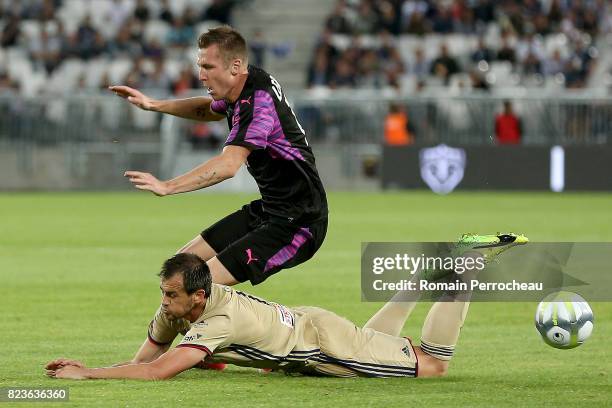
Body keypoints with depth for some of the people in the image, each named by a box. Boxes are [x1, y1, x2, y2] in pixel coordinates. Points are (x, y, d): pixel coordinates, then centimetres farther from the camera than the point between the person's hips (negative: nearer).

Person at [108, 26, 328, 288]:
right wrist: (153, 105, 22)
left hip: (296, 225, -10)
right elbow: (210, 109, 30)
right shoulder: (251, 83, 5)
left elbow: (229, 165, -39)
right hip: (268, 209, 10)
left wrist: (166, 187, -45)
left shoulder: (258, 101, -25)